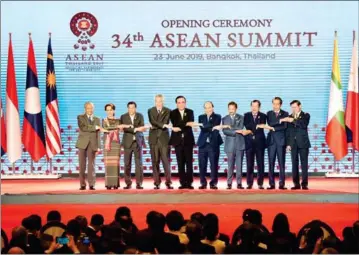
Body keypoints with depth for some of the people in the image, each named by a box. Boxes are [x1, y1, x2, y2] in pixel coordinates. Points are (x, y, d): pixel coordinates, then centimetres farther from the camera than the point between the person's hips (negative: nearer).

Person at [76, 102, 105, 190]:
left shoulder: (97, 119, 13)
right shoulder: (80, 117, 3)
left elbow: (98, 134, 11)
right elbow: (82, 128, -16)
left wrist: (98, 147, 3)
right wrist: (96, 127, -17)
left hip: (92, 144, 1)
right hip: (83, 143, -1)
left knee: (91, 165, -3)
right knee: (82, 165, 0)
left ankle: (91, 184, -1)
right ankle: (82, 184, 5)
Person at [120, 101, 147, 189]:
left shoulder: (140, 116, 8)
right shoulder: (123, 117, 4)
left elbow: (142, 128, -3)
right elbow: (124, 128, -11)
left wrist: (131, 127, -19)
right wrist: (135, 129, -21)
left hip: (137, 142, 0)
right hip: (128, 142, 0)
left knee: (139, 163, -4)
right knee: (127, 163, -1)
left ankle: (139, 183, -2)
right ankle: (128, 183, 5)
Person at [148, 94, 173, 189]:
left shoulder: (167, 111, 6)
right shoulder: (151, 111, 7)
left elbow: (166, 123, -7)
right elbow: (153, 122, -8)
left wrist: (156, 125, -12)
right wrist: (163, 125, -17)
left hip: (164, 139, -1)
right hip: (154, 139, 1)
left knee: (166, 161, -6)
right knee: (155, 162, 2)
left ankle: (168, 182, -5)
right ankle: (157, 183, 5)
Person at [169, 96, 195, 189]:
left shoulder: (190, 112, 8)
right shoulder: (173, 113, 5)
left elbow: (191, 123, -8)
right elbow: (175, 124, -11)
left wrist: (180, 128, -19)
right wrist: (186, 124, -24)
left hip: (188, 140, 0)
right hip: (178, 140, 0)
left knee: (189, 162, -3)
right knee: (180, 163, 1)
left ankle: (189, 183, 0)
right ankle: (183, 183, 4)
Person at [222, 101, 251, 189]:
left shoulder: (241, 118, 10)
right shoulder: (225, 119, 9)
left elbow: (240, 128, -4)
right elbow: (225, 131, -5)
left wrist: (230, 128, -11)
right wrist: (236, 131, -13)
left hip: (240, 144, 0)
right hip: (230, 145, 0)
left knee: (239, 165, 0)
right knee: (230, 165, 0)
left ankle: (239, 183, 2)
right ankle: (229, 183, 4)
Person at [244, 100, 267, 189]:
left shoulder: (263, 116, 6)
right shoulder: (246, 115, 9)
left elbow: (261, 127, -8)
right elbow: (247, 125, -7)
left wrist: (252, 130, -12)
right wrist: (257, 126, -13)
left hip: (259, 142, -1)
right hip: (249, 142, 1)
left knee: (260, 164, 0)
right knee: (249, 164, 2)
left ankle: (260, 183, 5)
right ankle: (249, 183, 7)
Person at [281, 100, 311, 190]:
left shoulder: (306, 115, 3)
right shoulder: (289, 117, 11)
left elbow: (304, 124, -17)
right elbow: (288, 131, 10)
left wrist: (293, 120, -24)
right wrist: (288, 144, 2)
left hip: (303, 143, -3)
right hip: (293, 144, 3)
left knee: (304, 164, -4)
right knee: (294, 164, 1)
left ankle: (304, 184, -2)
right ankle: (296, 184, 5)